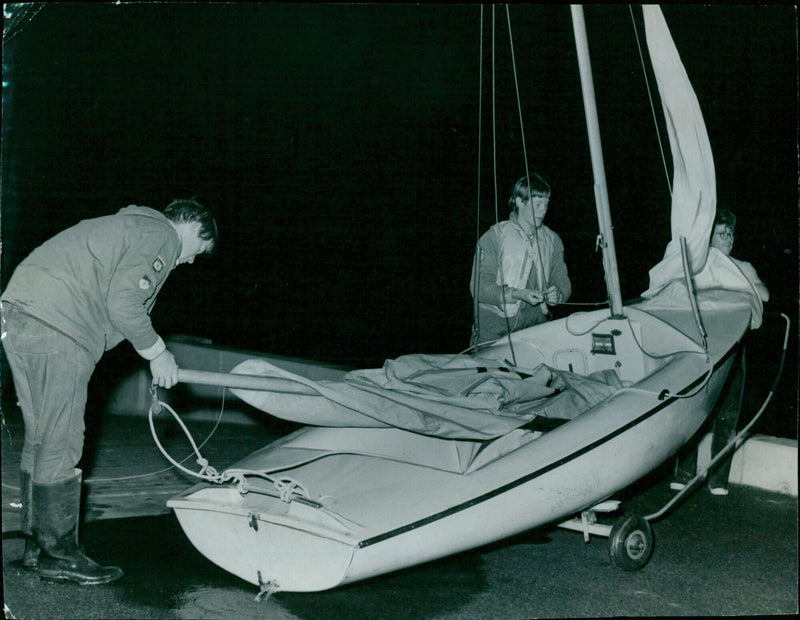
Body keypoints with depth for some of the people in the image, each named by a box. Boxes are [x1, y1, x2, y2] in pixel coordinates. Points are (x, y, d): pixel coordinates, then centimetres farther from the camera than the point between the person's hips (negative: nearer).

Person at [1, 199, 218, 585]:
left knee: (42, 440, 14)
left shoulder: (134, 226, 28)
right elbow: (123, 303, -15)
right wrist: (157, 354, -3)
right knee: (59, 442, -4)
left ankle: (36, 545, 22)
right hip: (52, 326, -11)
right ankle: (58, 554, 3)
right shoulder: (161, 235, -3)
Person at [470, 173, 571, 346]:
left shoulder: (552, 240, 14)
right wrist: (518, 295, -20)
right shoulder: (494, 236, -2)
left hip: (535, 327, 4)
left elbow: (563, 283, 15)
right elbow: (479, 287, -8)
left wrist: (558, 294, -9)